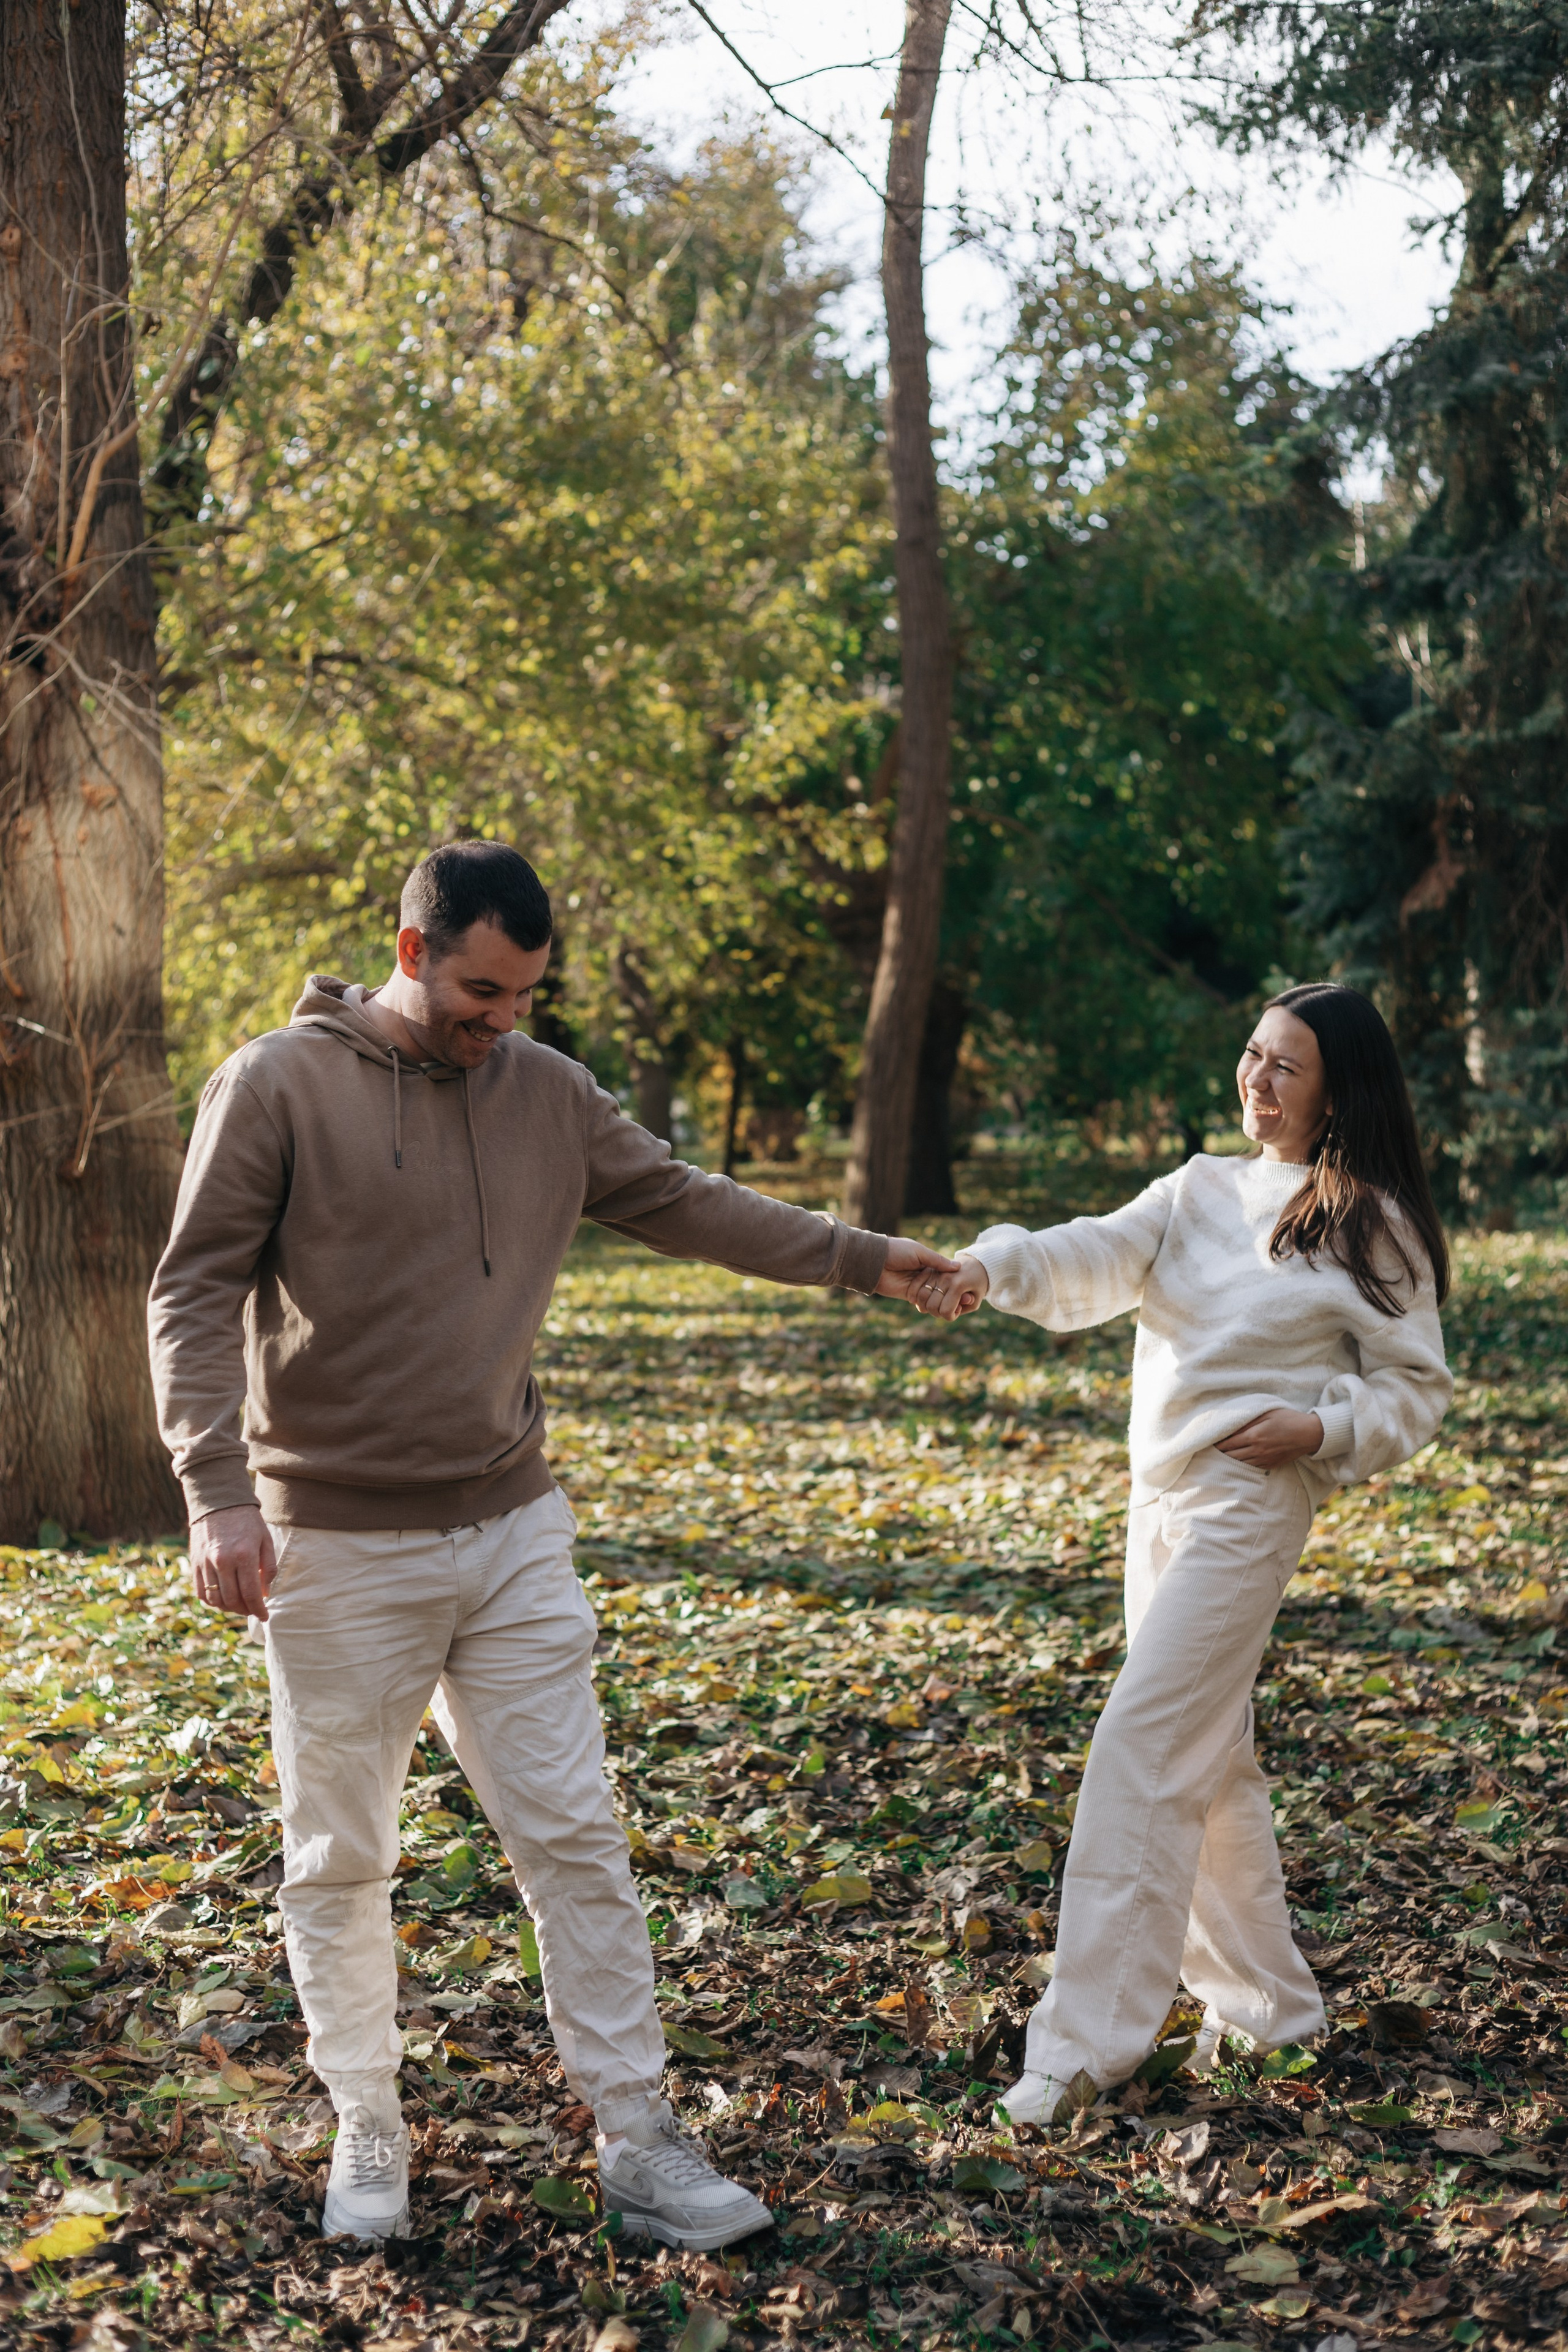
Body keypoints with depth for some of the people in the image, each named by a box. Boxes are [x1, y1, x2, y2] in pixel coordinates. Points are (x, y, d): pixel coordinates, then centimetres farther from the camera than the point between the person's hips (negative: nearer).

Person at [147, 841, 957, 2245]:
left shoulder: (547, 1093, 5)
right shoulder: (279, 1087, -9)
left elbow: (683, 1205, 13)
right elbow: (195, 1297, -10)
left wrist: (857, 1257, 7)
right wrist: (217, 1487, -20)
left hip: (513, 1533, 4)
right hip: (340, 1550, -4)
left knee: (577, 1840, 5)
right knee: (340, 1863, 9)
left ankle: (637, 2142, 14)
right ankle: (368, 2134, 27)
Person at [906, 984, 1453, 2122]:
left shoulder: (1372, 1224, -5)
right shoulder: (1203, 1189, 10)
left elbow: (1418, 1388, 0)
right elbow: (1098, 1260, -6)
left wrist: (1321, 1429, -16)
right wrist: (993, 1264, -25)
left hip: (1251, 1503, -7)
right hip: (1162, 1493, 7)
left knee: (1144, 1749, -12)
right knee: (1210, 1755, 14)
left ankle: (1088, 2040, -8)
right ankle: (1267, 2004, 29)